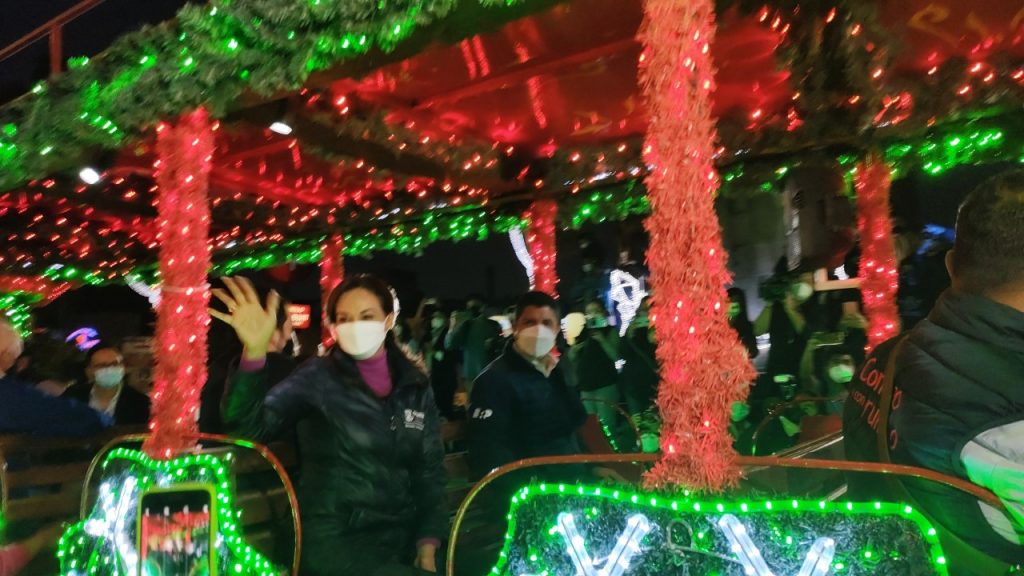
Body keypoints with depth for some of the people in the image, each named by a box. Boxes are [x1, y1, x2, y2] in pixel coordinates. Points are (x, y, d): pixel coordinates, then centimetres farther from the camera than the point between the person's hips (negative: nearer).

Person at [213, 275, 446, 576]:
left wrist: (428, 547, 1)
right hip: (334, 542, -4)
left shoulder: (415, 385, 3)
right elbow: (249, 426, -22)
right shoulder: (317, 378, -7)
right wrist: (254, 351, -36)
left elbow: (430, 470, 7)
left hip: (401, 539, 4)